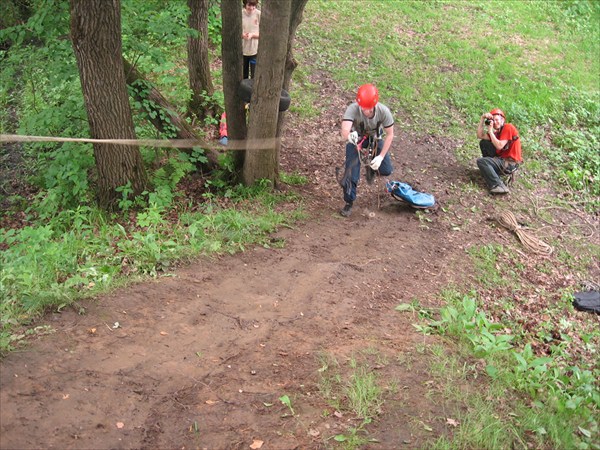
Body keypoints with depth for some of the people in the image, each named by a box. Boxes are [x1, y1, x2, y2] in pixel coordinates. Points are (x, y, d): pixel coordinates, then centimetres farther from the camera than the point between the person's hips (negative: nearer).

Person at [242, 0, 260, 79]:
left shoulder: (259, 14, -12)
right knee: (243, 75, 14)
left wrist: (252, 35, -24)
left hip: (255, 50, -2)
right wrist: (242, 35, -23)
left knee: (255, 76, 4)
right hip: (242, 50, 2)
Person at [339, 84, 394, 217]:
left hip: (375, 138, 2)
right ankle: (349, 203, 8)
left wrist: (381, 156, -25)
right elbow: (344, 132, -51)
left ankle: (371, 167, 30)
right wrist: (349, 135, -76)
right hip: (356, 139, -2)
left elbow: (390, 134, -19)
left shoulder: (384, 111, -32)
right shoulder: (353, 109, -38)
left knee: (386, 171, -6)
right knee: (351, 171, -14)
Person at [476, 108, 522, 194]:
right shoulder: (497, 132, 8)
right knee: (483, 142, 10)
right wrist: (482, 119, -2)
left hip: (510, 164, -9)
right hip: (502, 158, 9)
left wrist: (490, 131, -18)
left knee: (481, 161, -19)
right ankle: (489, 167, 12)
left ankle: (499, 186, -25)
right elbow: (480, 135, 4)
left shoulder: (508, 128, -14)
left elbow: (499, 146, -24)